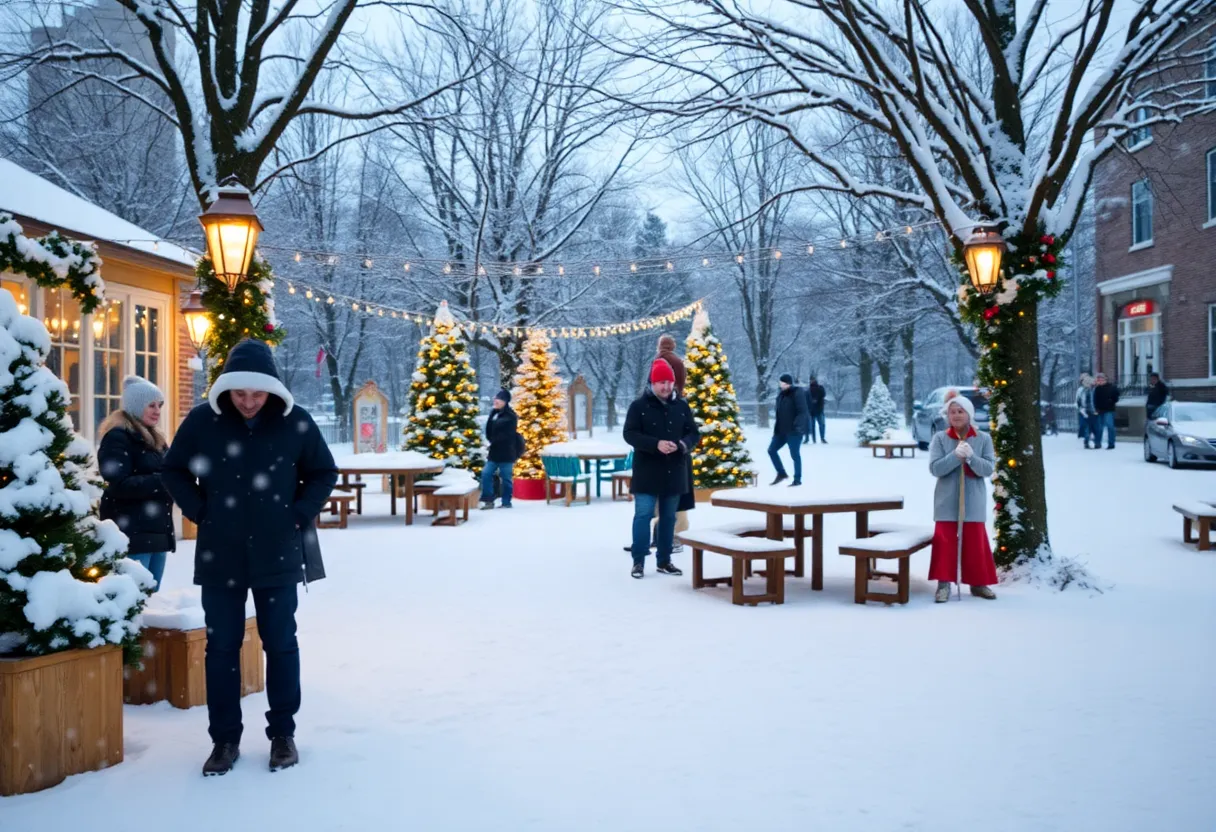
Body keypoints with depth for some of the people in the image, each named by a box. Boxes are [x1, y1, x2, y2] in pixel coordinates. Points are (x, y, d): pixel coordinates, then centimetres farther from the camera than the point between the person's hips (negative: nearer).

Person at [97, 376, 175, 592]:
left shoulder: (154, 439, 20)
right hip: (131, 533, -9)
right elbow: (120, 485, -18)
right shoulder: (118, 437, -7)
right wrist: (162, 482, -21)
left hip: (157, 531, 9)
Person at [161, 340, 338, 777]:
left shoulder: (295, 422, -7)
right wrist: (200, 512, -3)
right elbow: (173, 470, 8)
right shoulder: (203, 421, -6)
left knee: (281, 643, 8)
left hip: (277, 554, 0)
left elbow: (324, 473, 5)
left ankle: (282, 733, 22)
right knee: (221, 646, 8)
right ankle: (225, 738, 20)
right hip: (219, 555, 1)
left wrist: (299, 514, -6)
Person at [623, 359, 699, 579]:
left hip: (674, 472, 4)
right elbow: (629, 433, -10)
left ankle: (664, 560, 21)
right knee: (643, 515, -5)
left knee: (668, 517, 11)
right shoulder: (639, 405, -5)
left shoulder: (682, 406, 6)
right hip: (647, 472, -4)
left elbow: (694, 433, 9)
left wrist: (683, 444, -15)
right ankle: (638, 561, 4)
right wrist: (656, 444, -23)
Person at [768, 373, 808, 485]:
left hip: (793, 430, -9)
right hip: (781, 429, 9)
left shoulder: (797, 393, -14)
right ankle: (781, 473, 22)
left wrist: (797, 425, -27)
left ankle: (797, 480, 9)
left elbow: (802, 411, -20)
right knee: (771, 450, 9)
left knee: (795, 454, -1)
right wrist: (777, 423, 15)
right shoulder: (782, 394, 11)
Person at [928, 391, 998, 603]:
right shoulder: (940, 438, -2)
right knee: (945, 542, 0)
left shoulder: (983, 439, 0)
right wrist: (956, 455, -24)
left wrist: (971, 457, -24)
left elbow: (989, 469, -7)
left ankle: (978, 583, 20)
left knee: (976, 543, 8)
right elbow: (935, 468, -11)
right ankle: (943, 583, 6)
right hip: (947, 502, -1)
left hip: (973, 502, 1)